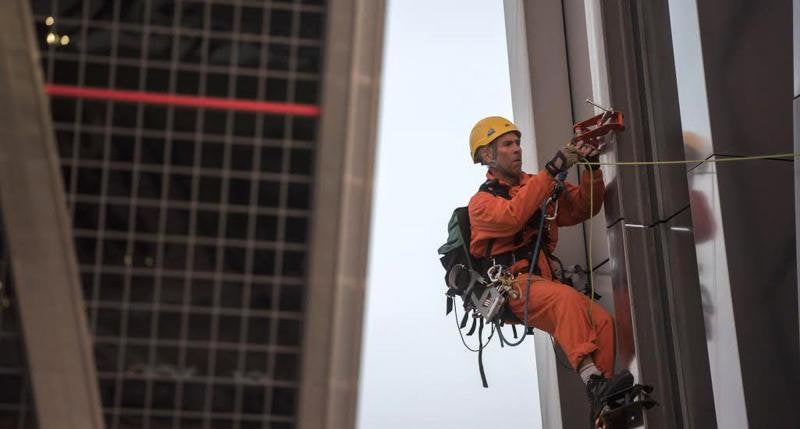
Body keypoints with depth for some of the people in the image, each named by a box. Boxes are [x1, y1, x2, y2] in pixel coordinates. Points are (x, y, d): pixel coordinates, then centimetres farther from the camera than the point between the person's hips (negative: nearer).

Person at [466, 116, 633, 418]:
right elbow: (513, 216, -18)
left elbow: (583, 207, 14)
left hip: (544, 282, 6)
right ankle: (594, 382, -45)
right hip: (510, 286, -5)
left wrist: (591, 169, -3)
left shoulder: (541, 187, 22)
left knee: (602, 320, -19)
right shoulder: (481, 202, 4)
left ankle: (603, 409, -18)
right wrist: (551, 170, -21)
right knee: (566, 299, -34)